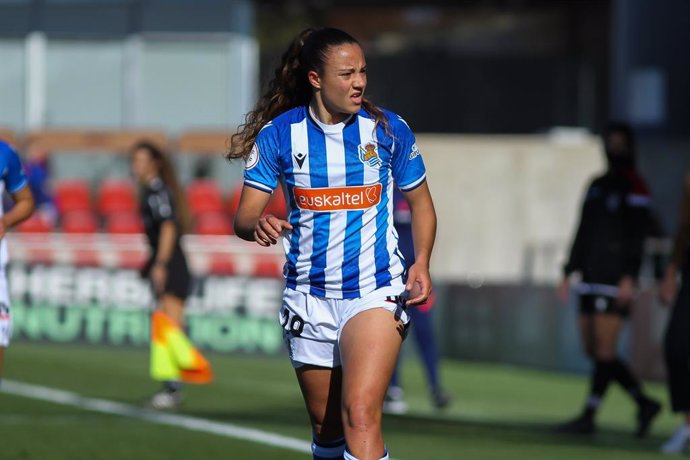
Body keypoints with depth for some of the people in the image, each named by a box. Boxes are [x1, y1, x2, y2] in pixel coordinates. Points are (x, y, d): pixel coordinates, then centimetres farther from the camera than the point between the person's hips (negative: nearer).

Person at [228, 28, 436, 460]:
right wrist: (258, 226, -29)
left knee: (360, 414, -21)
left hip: (375, 290, -3)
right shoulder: (279, 134, -3)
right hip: (309, 295, 3)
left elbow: (420, 202, 9)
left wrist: (421, 264, -8)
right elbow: (244, 216, -3)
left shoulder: (389, 130, -3)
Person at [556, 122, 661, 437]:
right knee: (593, 349, 6)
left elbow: (636, 237, -12)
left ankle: (588, 417, -8)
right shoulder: (597, 186, 18)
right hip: (591, 278, 8)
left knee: (604, 350, -9)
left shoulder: (634, 187, -6)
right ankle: (644, 404, 16)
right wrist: (568, 274, 18)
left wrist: (628, 278, -20)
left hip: (616, 280, -8)